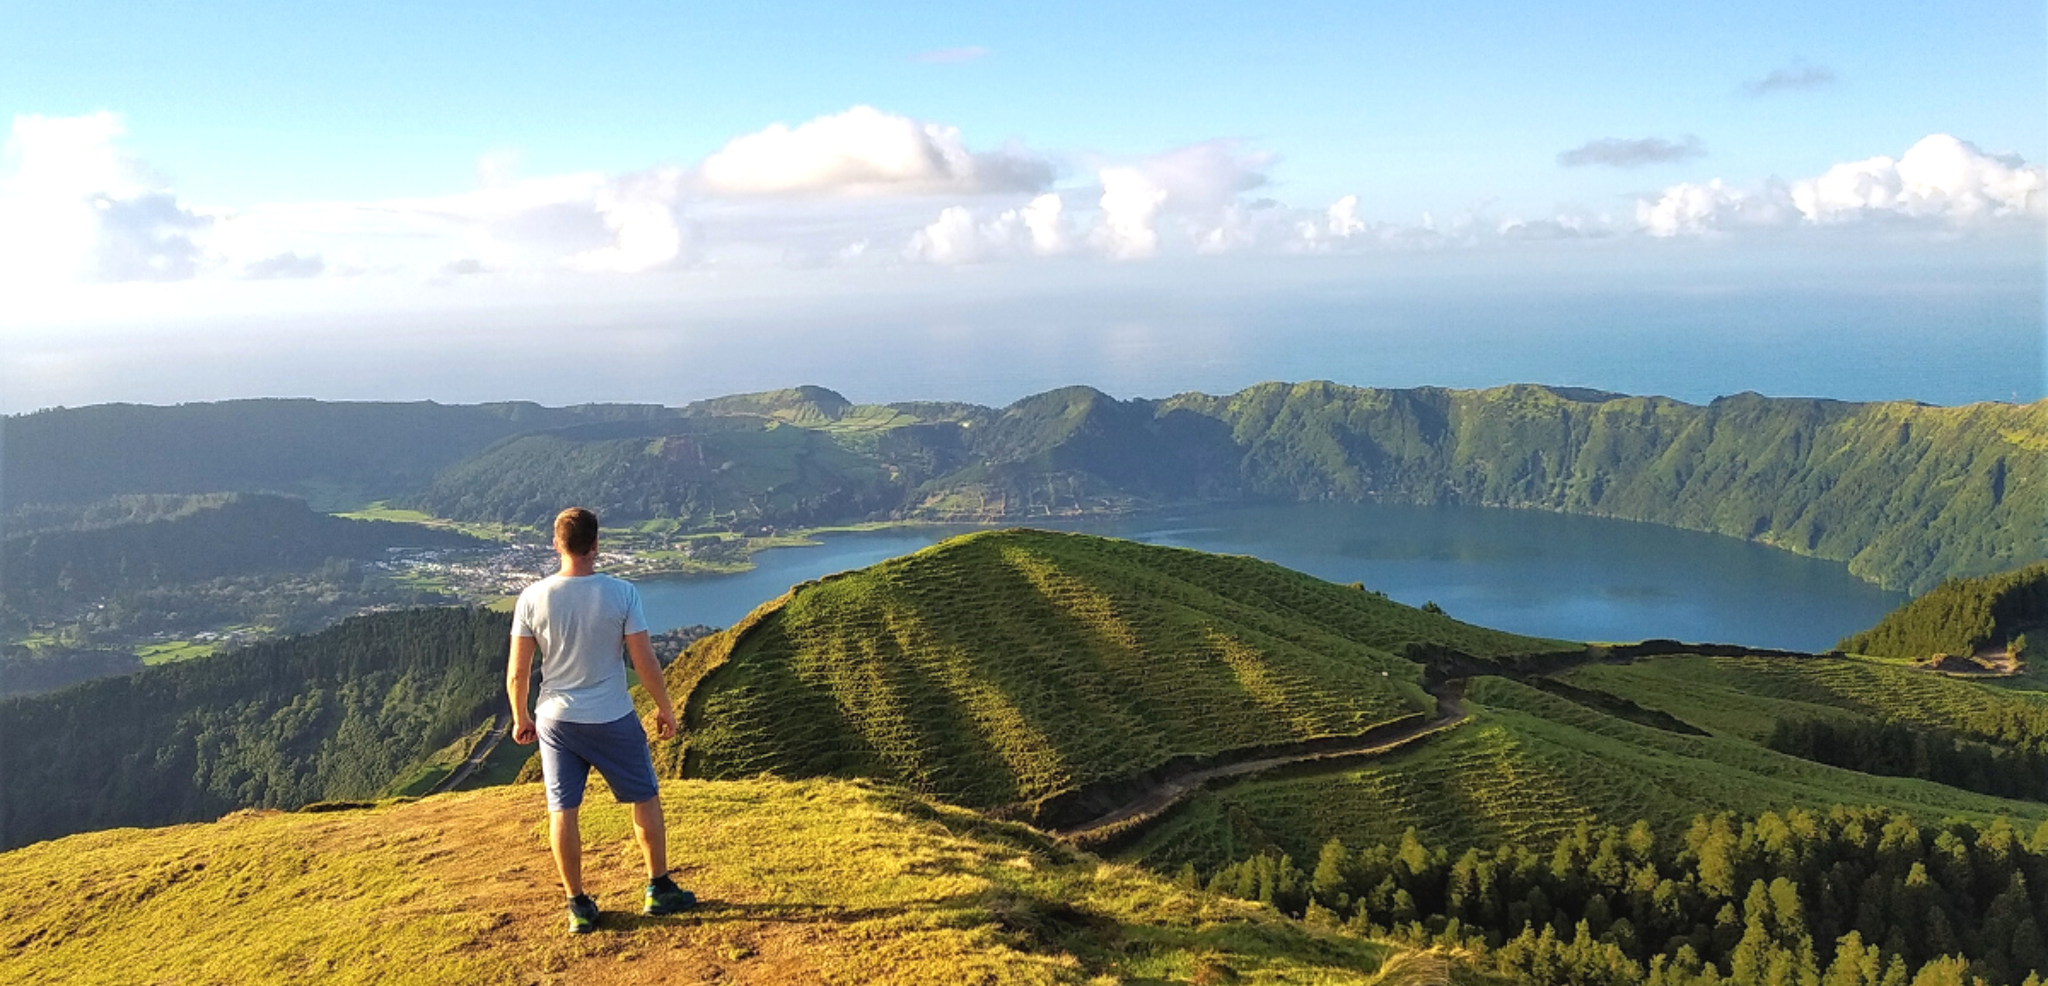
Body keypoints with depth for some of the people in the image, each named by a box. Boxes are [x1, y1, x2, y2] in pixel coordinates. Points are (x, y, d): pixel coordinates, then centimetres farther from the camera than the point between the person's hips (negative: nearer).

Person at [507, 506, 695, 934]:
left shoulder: (532, 598, -9)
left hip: (556, 720, 2)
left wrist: (520, 718, 12)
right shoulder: (621, 593, -14)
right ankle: (660, 890, 25)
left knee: (563, 811, 11)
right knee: (645, 799, 16)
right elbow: (645, 663, -10)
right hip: (613, 720, -1)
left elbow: (517, 672, -4)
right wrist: (664, 708, 5)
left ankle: (579, 906, 18)